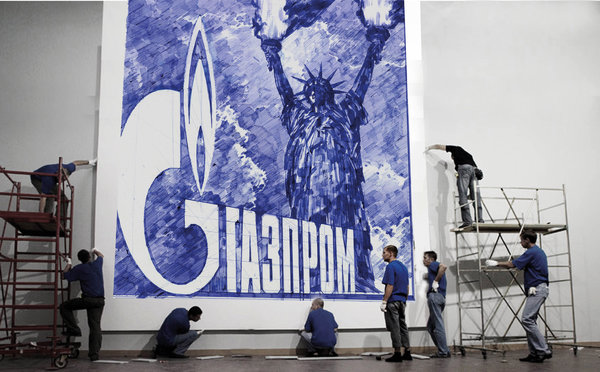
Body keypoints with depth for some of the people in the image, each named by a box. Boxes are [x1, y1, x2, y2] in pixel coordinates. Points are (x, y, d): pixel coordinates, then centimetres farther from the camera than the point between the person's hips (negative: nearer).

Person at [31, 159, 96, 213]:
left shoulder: (67, 169, -31)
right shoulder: (49, 179, -45)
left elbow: (75, 163, -7)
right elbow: (43, 197, -41)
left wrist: (89, 162, 4)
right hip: (37, 179, -6)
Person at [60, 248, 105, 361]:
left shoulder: (79, 268, -1)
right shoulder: (97, 264, 11)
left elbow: (65, 275, 8)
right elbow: (101, 255, 34)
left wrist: (68, 264, 21)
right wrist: (95, 251, 53)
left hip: (87, 299, -4)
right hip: (100, 300, 4)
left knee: (64, 306, 15)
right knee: (95, 326, 4)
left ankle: (74, 329, 7)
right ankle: (94, 354, 0)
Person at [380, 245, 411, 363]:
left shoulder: (391, 266, -13)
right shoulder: (403, 266, 15)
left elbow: (390, 286, -19)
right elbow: (407, 286, 18)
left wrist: (384, 302, -17)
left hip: (392, 301, -9)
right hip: (402, 301, 9)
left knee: (394, 328, -5)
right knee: (403, 326, 11)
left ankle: (397, 353, -4)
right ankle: (407, 352, 11)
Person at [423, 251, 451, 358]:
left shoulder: (433, 264, 1)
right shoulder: (433, 269, 29)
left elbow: (443, 266, -21)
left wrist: (436, 281, -18)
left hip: (435, 296, -10)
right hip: (441, 297, 10)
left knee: (438, 325, -8)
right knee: (430, 325, 13)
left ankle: (443, 352, -7)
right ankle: (444, 350, 11)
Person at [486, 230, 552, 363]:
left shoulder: (531, 252, -12)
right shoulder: (539, 251, 20)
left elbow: (511, 264, -9)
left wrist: (495, 263, 3)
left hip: (537, 290, -11)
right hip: (537, 290, 11)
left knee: (526, 319, -14)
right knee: (530, 321, 9)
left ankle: (544, 350, -15)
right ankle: (534, 353, 8)